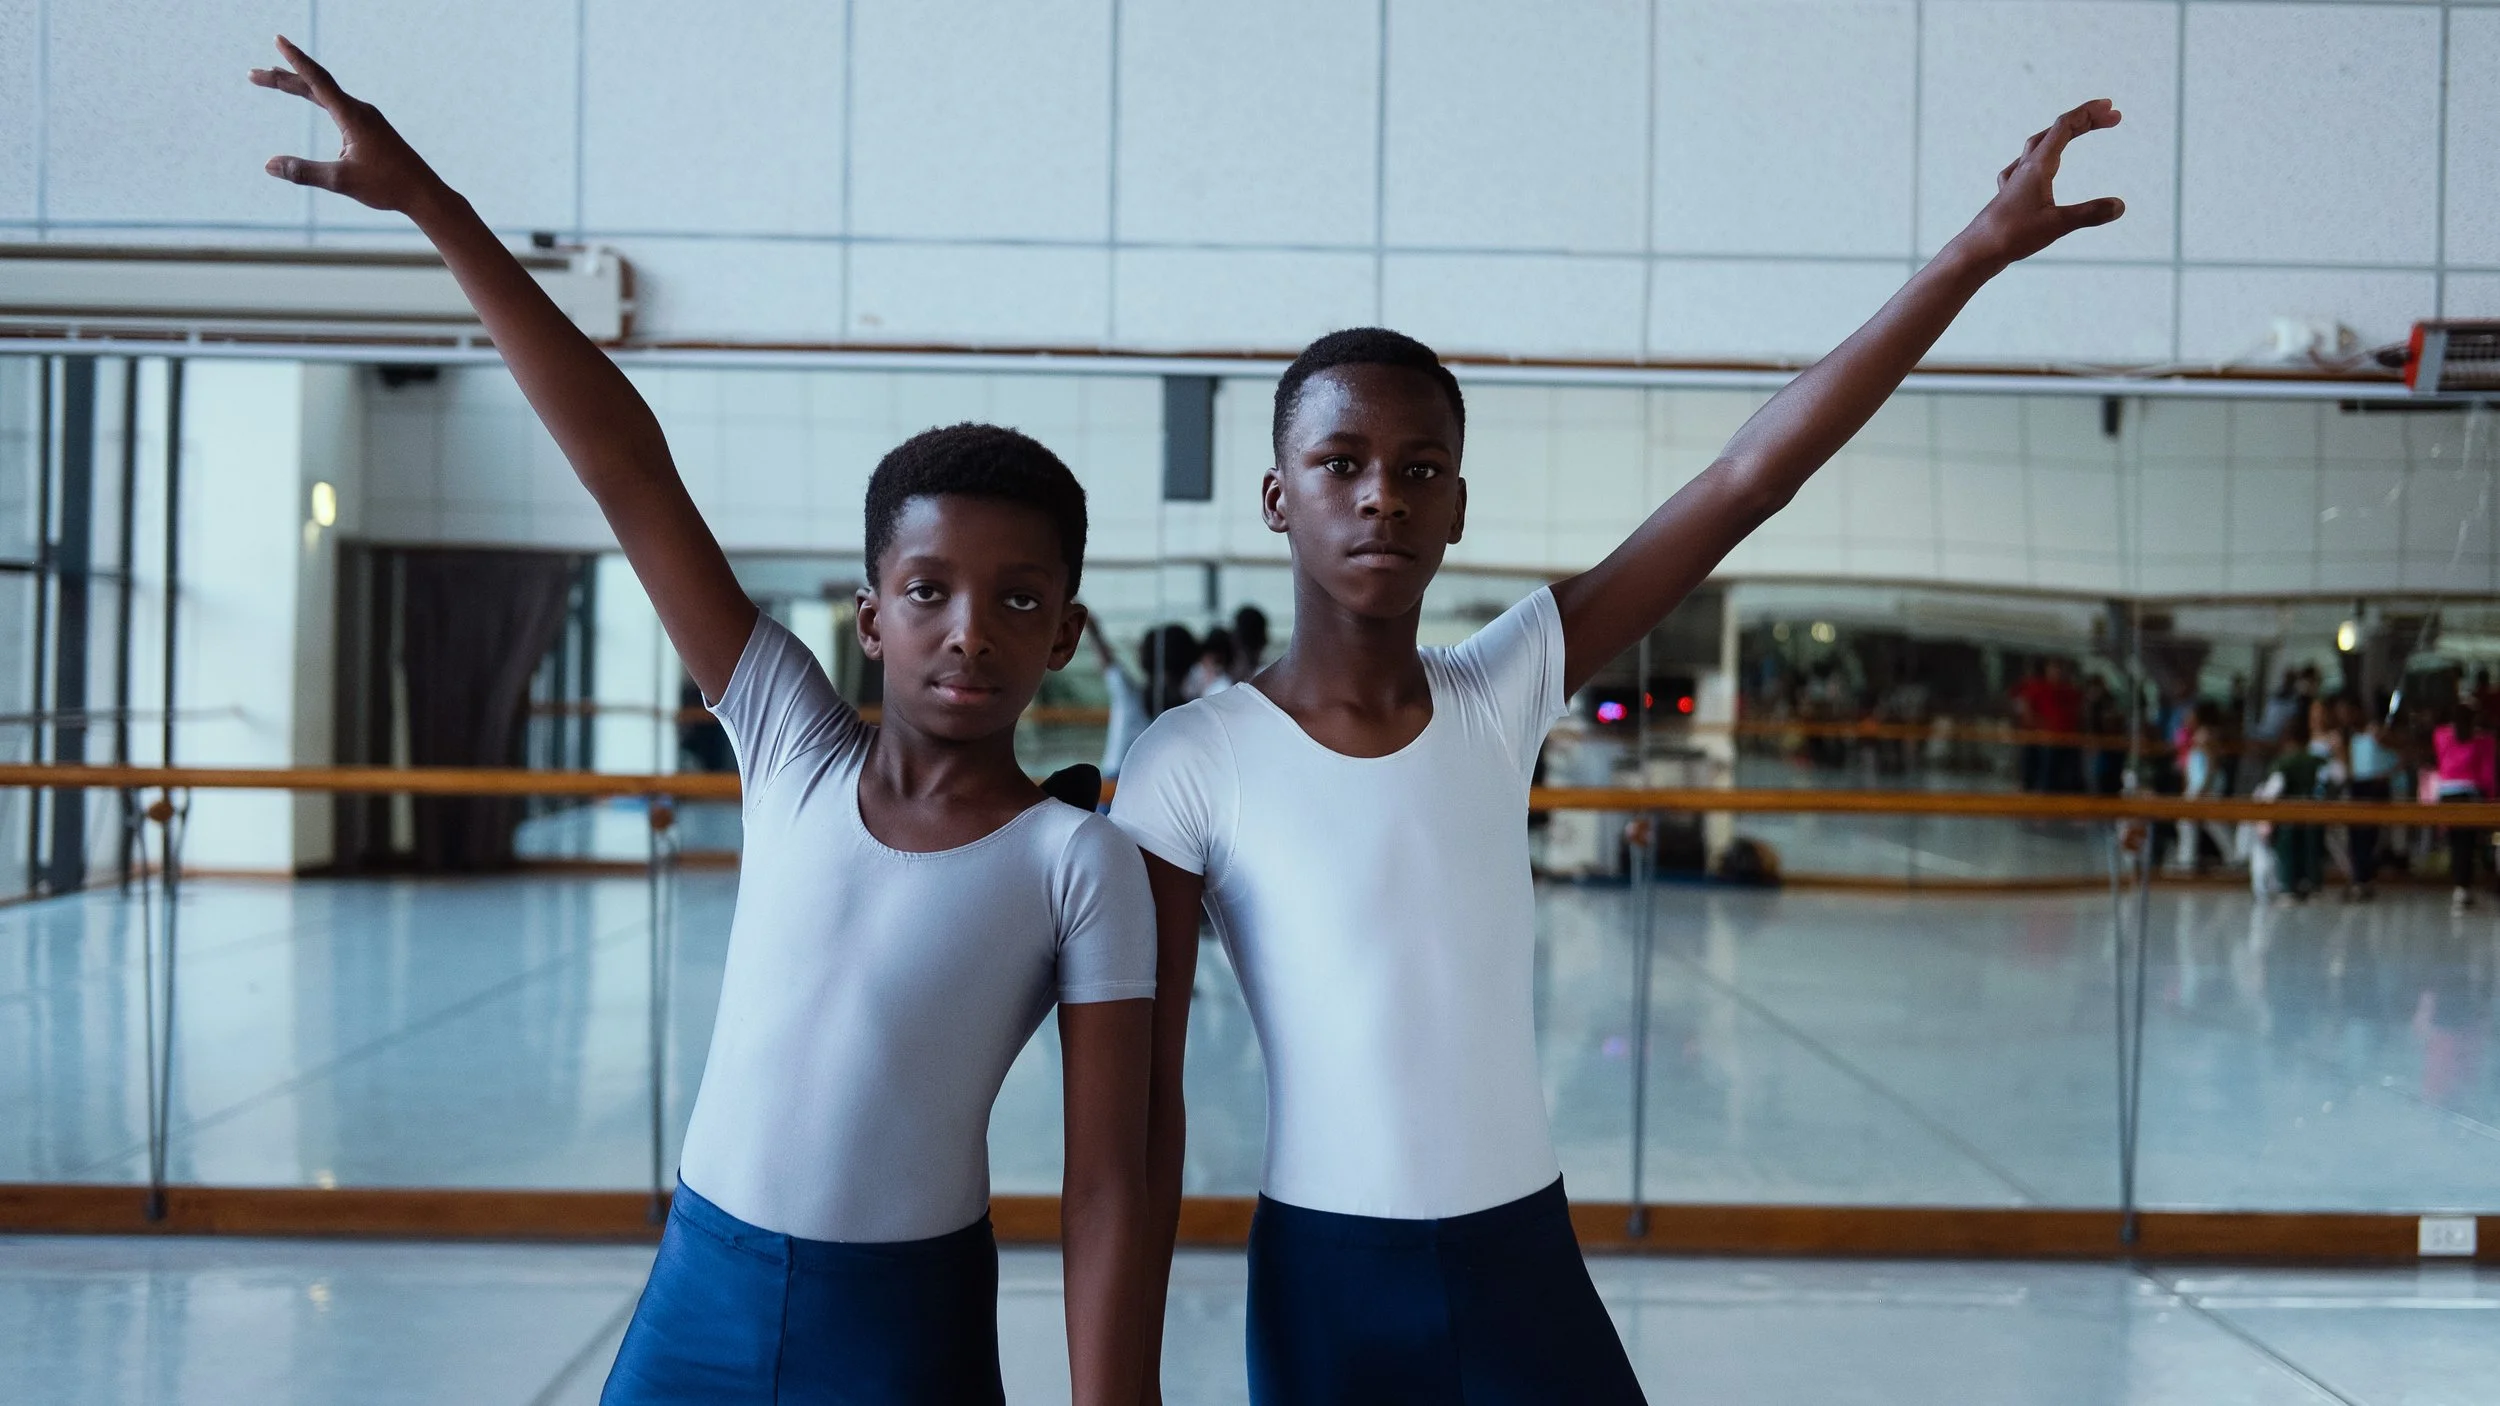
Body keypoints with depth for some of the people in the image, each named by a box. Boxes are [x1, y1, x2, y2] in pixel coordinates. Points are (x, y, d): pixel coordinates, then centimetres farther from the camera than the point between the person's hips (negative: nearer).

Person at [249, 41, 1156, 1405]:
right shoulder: (795, 751, -2)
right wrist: (427, 202, -2)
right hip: (699, 1291, 3)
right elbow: (628, 473, -4)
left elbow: (1107, 1182, -9)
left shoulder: (1078, 863, -9)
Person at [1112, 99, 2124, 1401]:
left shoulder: (1502, 691, -1)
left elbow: (1751, 477, -5)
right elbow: (1144, 1102, -7)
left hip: (1527, 1265, 3)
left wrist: (1978, 251, -7)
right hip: (1326, 1286, -3)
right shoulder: (1189, 768, -10)